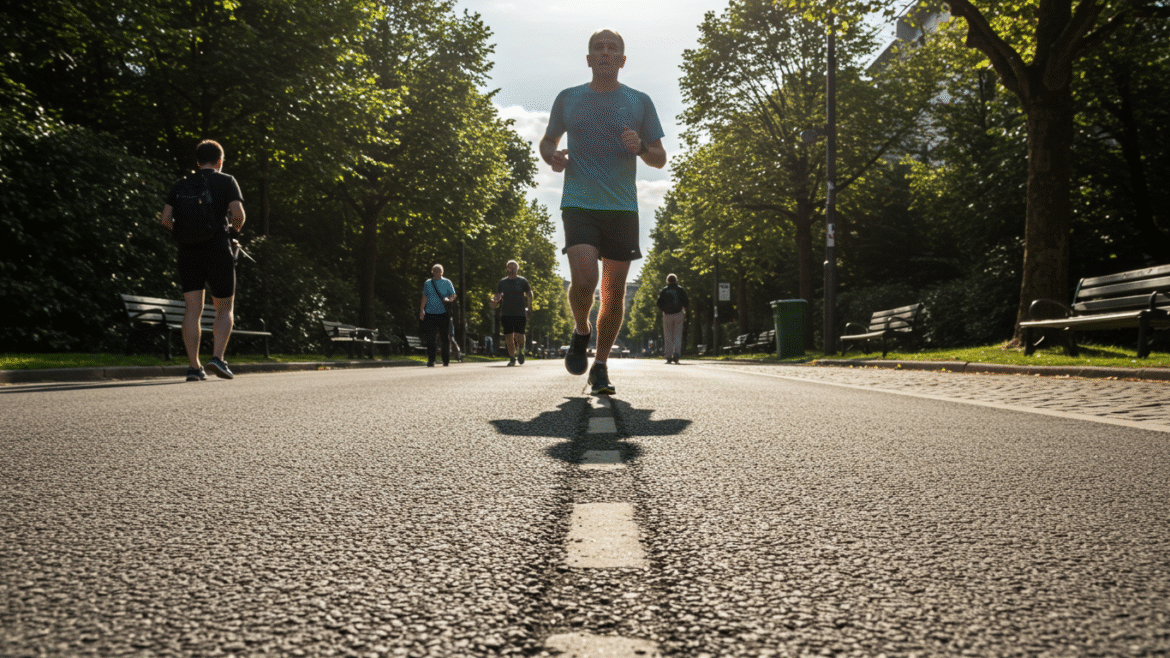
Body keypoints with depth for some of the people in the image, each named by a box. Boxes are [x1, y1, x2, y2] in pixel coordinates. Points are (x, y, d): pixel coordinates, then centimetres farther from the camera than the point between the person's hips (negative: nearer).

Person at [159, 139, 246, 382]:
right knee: (225, 308, 9)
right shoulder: (227, 182, 3)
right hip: (218, 250, -3)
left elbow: (166, 219, 4)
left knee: (192, 309, 1)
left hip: (188, 251, 3)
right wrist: (234, 230, 10)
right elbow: (238, 214, -10)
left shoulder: (181, 185, 13)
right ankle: (217, 357, -7)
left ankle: (194, 366, -5)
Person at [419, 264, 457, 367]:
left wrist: (448, 300, -15)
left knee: (445, 337, 3)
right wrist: (421, 310, 10)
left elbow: (453, 296, 7)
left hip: (443, 313, -1)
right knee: (431, 338, -4)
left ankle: (446, 360, 14)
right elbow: (425, 297, 17)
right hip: (430, 313, 1)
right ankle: (431, 361, 2)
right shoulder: (427, 283, 13)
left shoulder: (447, 283, 7)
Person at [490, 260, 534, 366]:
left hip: (520, 313, -2)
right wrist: (495, 302, -8)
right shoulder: (502, 282, 11)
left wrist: (528, 306, 2)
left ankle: (521, 349, 21)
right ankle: (512, 358, 13)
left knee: (519, 336, -11)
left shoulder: (522, 281, 6)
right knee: (509, 337, 0)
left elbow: (529, 294, 12)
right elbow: (497, 296, 13)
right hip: (506, 313, 2)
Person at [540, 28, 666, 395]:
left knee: (614, 292, 1)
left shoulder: (639, 102, 9)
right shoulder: (568, 99, 10)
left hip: (622, 208, 1)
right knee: (584, 280, -21)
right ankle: (581, 331, 11)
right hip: (578, 204, -1)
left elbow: (660, 160, 12)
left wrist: (640, 147, -10)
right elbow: (547, 141, 22)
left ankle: (600, 367, 16)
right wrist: (552, 156, -1)